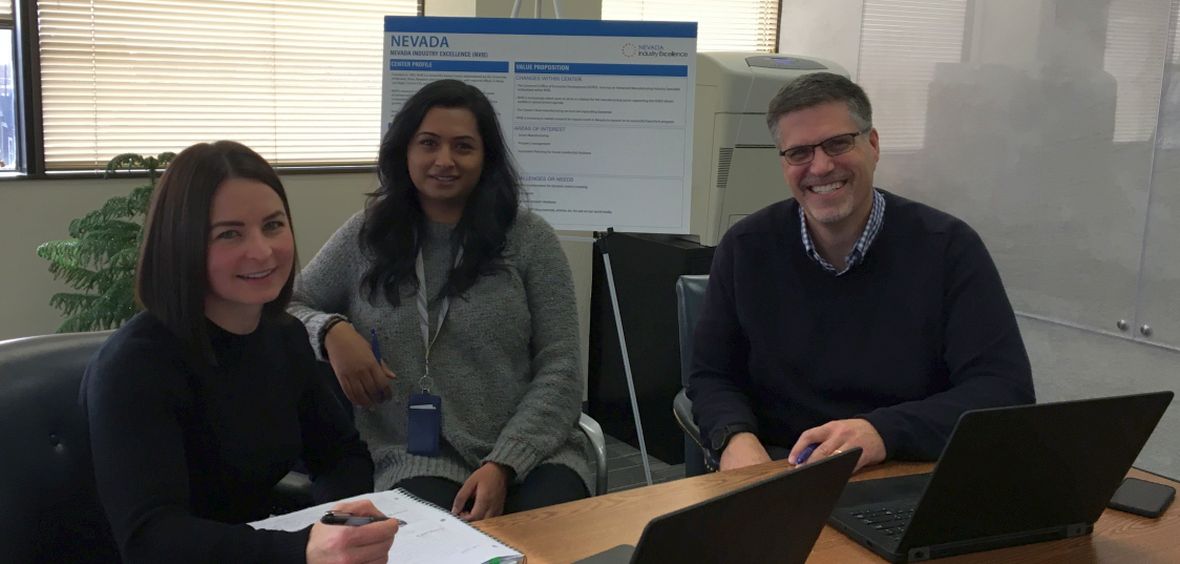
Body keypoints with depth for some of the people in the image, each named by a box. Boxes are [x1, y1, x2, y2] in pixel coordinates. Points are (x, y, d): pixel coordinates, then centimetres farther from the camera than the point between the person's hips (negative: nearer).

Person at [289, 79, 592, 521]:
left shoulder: (529, 238, 2)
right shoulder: (366, 236, 7)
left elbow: (558, 372, -1)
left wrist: (503, 465, -14)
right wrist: (332, 331, -8)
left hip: (530, 451, 0)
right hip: (417, 460, 0)